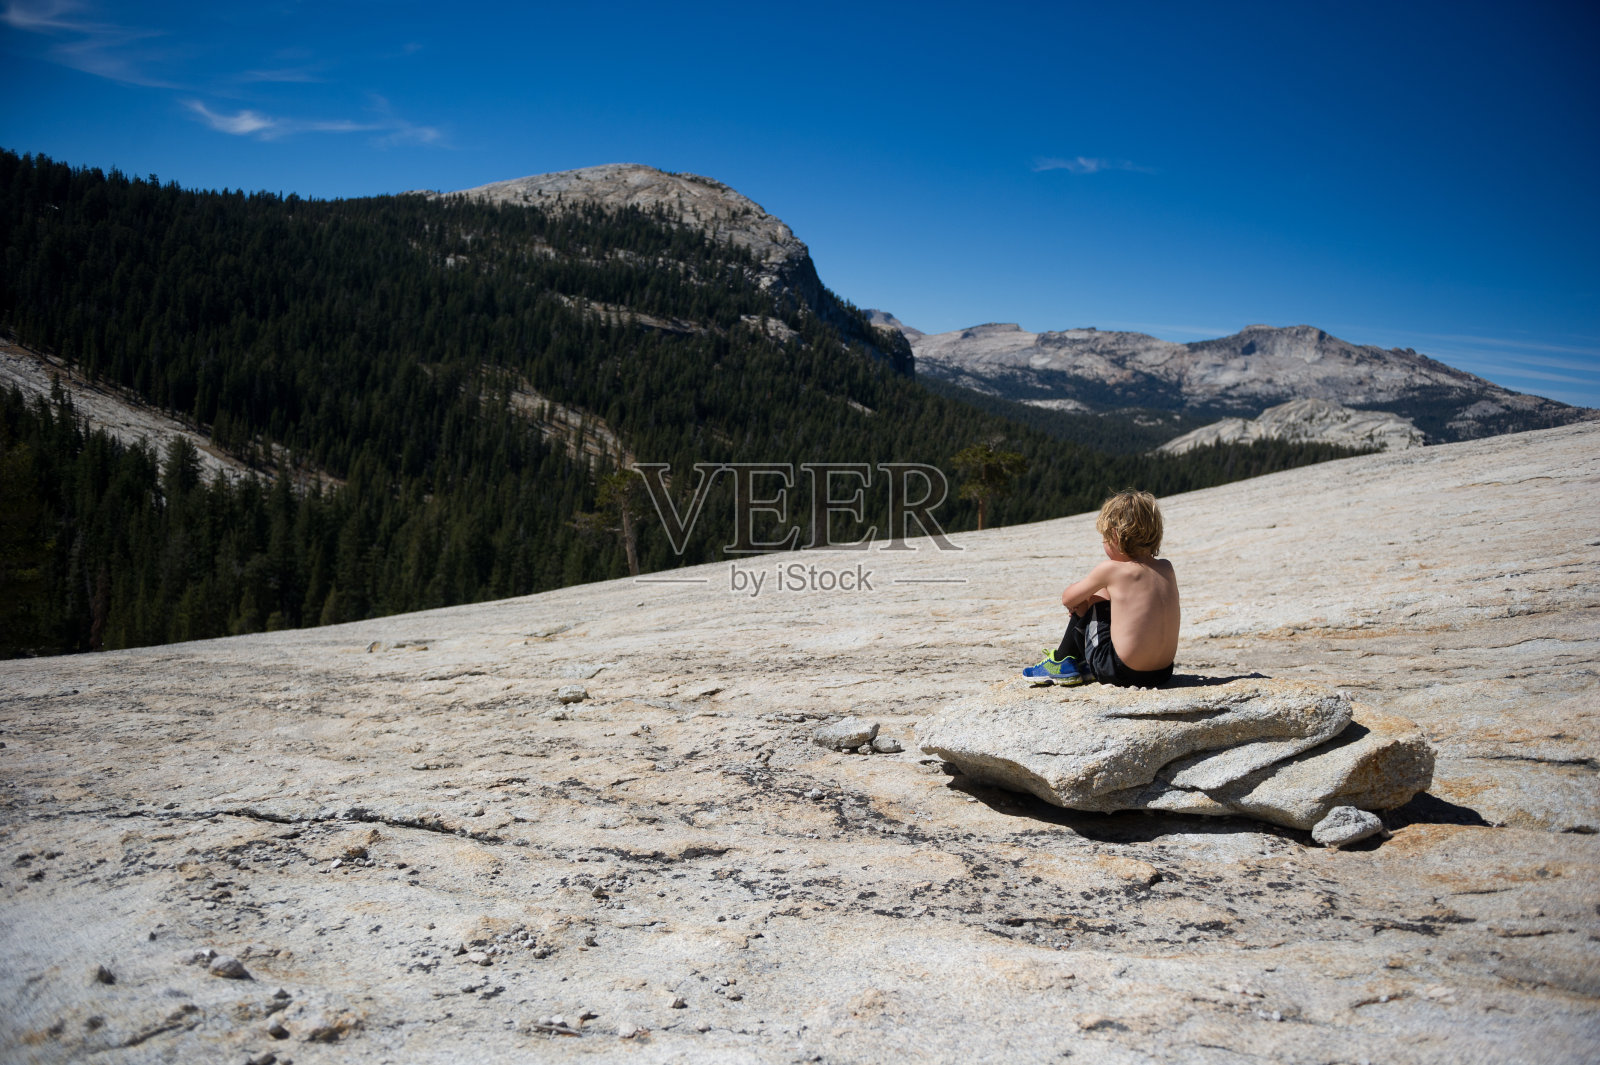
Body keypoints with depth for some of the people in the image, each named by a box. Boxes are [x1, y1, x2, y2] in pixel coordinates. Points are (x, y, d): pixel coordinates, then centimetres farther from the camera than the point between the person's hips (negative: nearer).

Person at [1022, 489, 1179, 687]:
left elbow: (1068, 599, 2)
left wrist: (1086, 597, 23)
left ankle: (1062, 663, 29)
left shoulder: (1110, 569, -11)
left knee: (1084, 607, 15)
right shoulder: (1167, 569, 5)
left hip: (1121, 672, -6)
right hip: (1164, 673, 6)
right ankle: (1081, 663, 40)